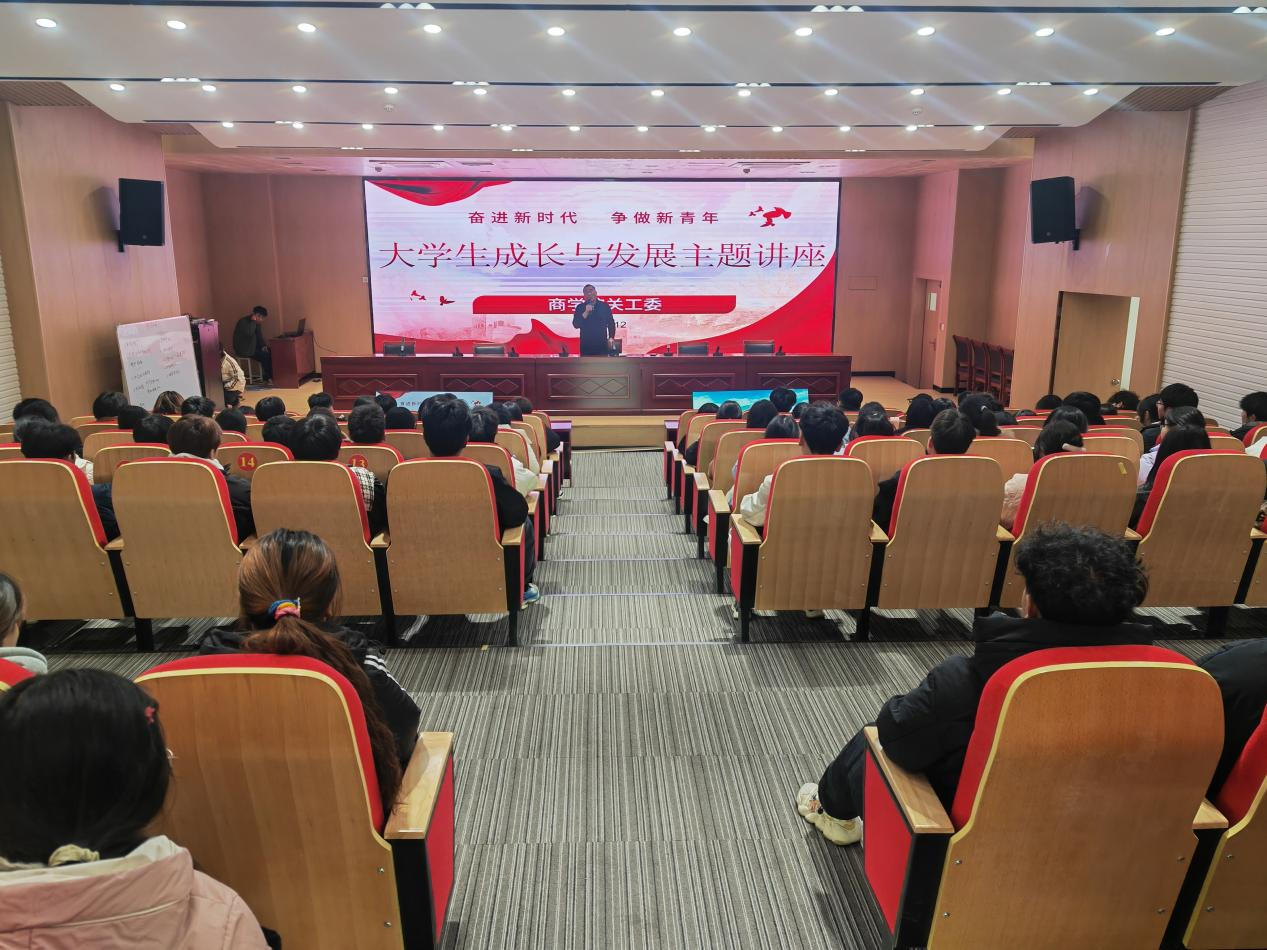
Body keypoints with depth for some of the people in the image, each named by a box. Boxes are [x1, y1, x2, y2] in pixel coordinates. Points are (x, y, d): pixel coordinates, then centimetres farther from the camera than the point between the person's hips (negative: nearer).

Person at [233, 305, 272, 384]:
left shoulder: (256, 323, 6)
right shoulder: (243, 322, -20)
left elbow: (259, 336, 10)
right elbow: (249, 333, -38)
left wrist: (263, 345, -7)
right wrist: (253, 321, -30)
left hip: (253, 346, 9)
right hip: (243, 349, -9)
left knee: (270, 352, -11)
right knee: (265, 356, -22)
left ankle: (272, 376, -8)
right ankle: (268, 379, -11)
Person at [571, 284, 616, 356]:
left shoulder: (604, 306, 5)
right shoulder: (580, 307, 3)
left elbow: (611, 323, 11)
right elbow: (576, 324, -7)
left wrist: (611, 338, 3)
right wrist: (586, 312, -16)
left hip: (602, 344, 0)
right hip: (586, 345, 0)